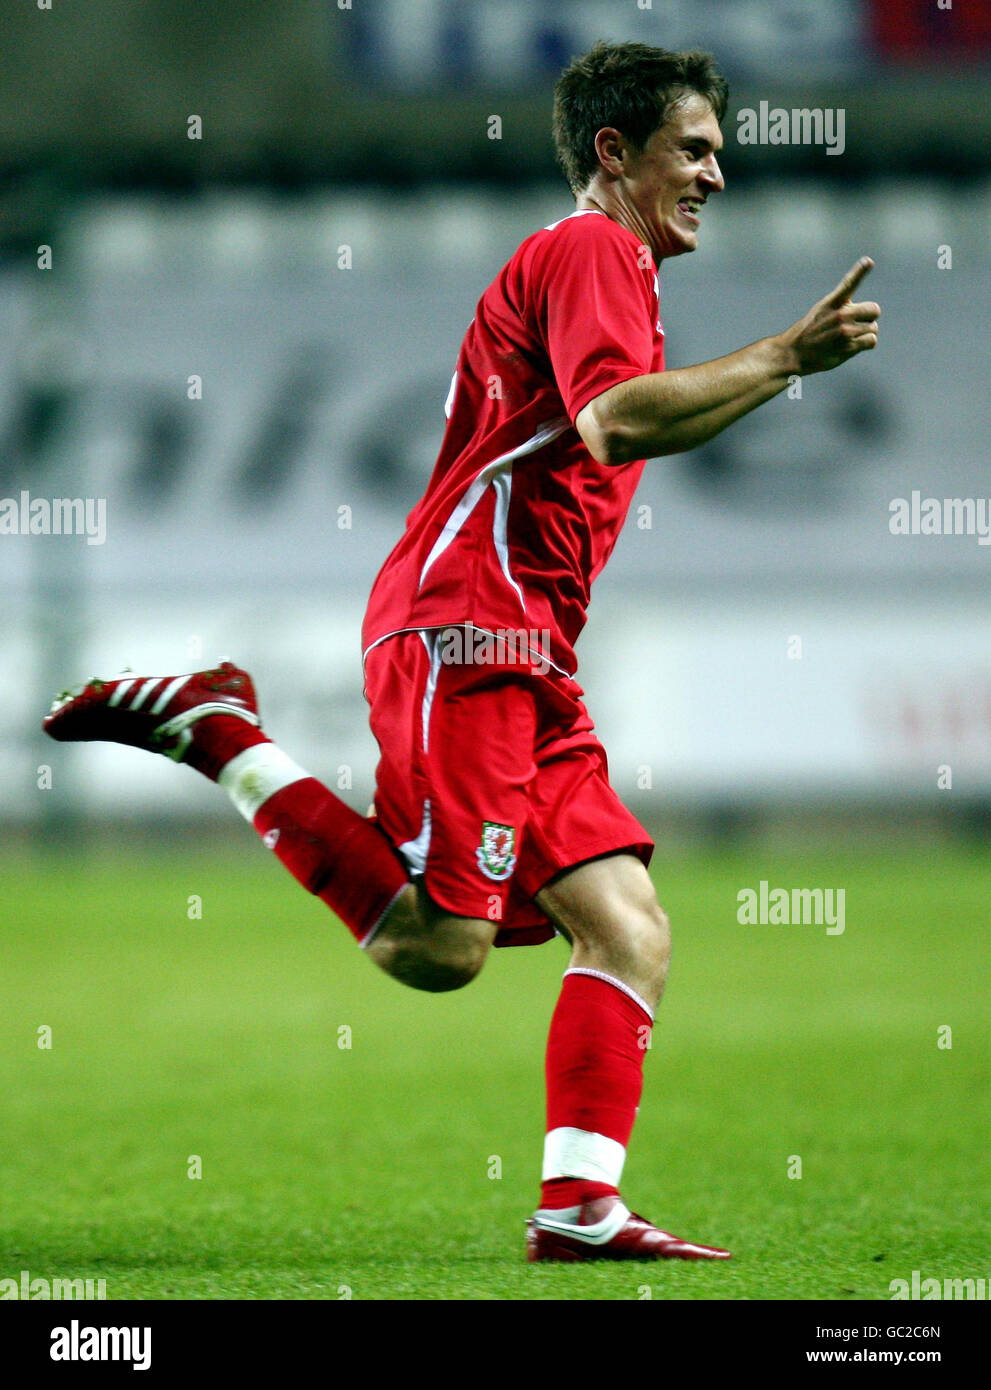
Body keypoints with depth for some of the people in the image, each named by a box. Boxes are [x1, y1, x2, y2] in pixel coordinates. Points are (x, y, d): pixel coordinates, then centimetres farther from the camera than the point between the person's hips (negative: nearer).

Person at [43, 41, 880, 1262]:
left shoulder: (598, 267, 28)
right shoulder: (588, 251, -4)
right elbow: (616, 422, -22)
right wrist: (785, 359, -21)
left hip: (523, 665, 11)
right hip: (464, 632, -11)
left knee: (630, 932, 0)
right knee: (438, 945, -18)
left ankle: (579, 1207, -5)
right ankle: (215, 733, -7)